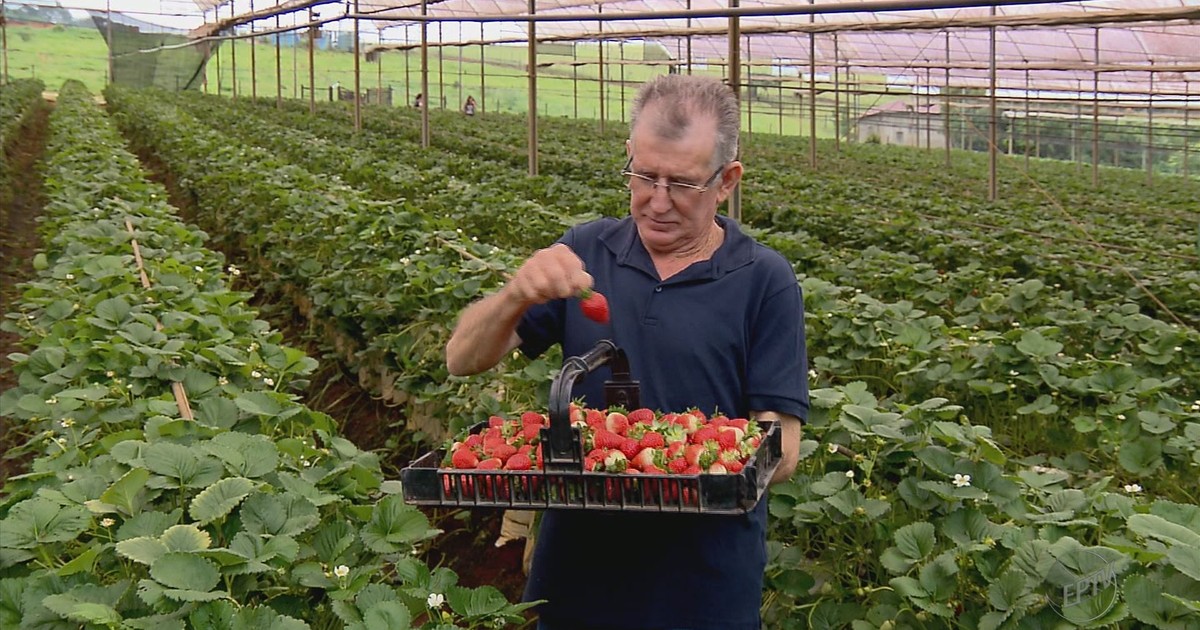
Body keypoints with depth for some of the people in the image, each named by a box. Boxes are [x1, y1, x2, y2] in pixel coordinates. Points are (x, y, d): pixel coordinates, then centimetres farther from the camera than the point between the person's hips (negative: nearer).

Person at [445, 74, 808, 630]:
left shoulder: (764, 282, -6)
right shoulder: (585, 252, 1)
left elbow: (780, 448, -9)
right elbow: (464, 360, -2)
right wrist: (517, 295, -22)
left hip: (707, 584, -2)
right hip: (573, 569, 2)